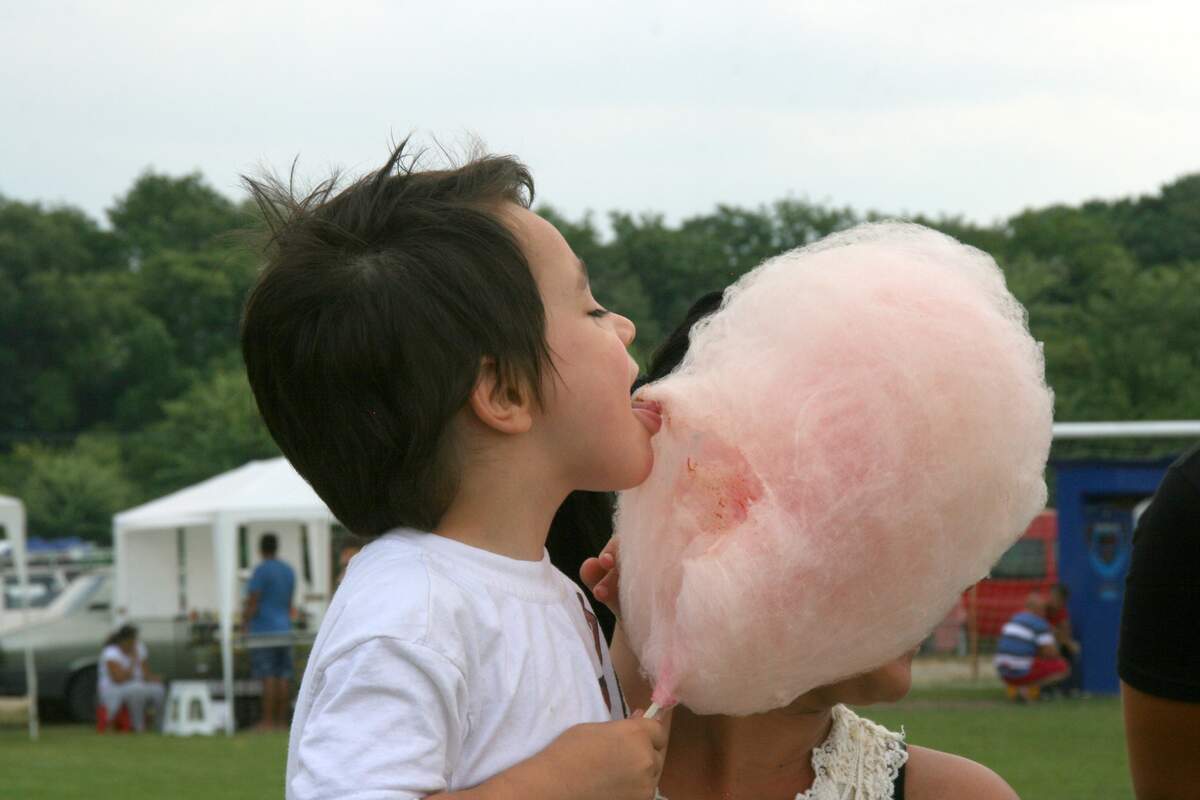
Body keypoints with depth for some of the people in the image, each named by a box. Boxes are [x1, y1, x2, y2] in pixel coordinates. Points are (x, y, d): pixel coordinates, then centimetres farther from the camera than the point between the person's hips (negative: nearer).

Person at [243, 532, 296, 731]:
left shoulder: (261, 570, -9)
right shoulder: (289, 571, 14)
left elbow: (253, 603, -12)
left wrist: (246, 622, -2)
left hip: (264, 630, -7)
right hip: (284, 629, 7)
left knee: (268, 677, -8)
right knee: (283, 677, 5)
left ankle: (268, 721, -9)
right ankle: (282, 720, 6)